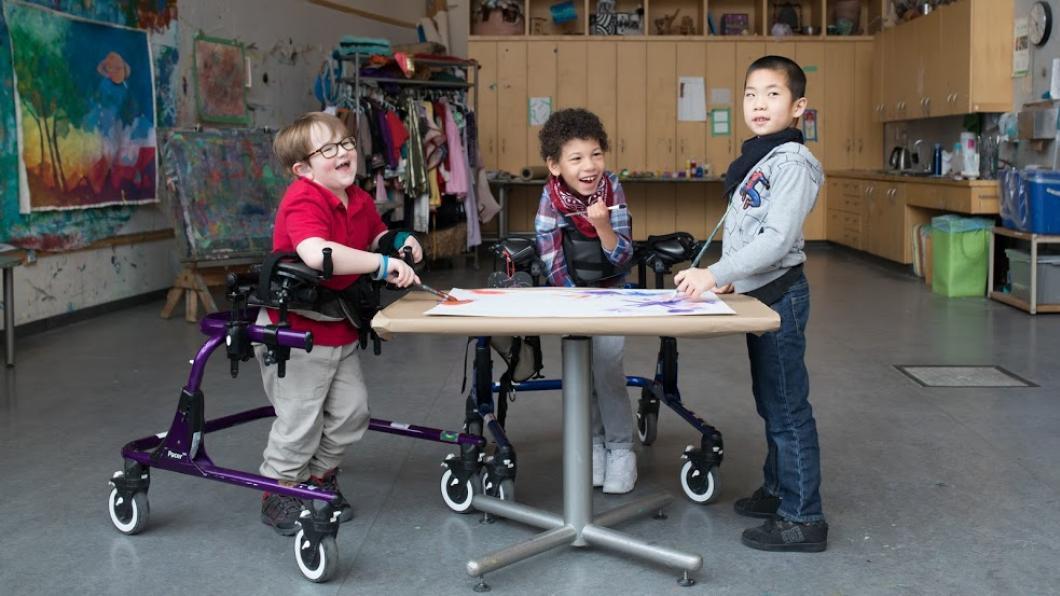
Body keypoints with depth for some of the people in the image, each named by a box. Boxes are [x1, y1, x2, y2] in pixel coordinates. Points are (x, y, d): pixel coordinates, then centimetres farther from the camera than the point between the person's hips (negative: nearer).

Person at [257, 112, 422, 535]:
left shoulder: (359, 201, 3)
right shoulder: (302, 201, -24)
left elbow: (376, 237, 24)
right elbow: (317, 254, -43)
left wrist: (400, 241, 2)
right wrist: (382, 265, -39)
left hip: (339, 329, 8)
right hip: (294, 329, -8)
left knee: (352, 409, 11)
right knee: (300, 419, -1)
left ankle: (320, 478, 33)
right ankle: (279, 494, 21)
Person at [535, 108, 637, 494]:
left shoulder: (612, 191, -19)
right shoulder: (551, 197, -19)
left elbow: (622, 258, -21)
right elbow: (552, 262, -15)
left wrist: (602, 226, -36)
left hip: (610, 292, -1)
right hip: (569, 292, 1)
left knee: (607, 366, -14)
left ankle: (620, 449, -1)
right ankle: (593, 444, 19)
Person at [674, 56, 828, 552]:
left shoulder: (790, 162, -16)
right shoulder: (756, 159, 13)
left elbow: (778, 237, -26)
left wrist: (715, 274, -30)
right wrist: (730, 278, 13)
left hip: (779, 296, -10)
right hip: (758, 296, 10)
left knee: (786, 407, -5)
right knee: (770, 401, 20)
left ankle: (803, 517, 2)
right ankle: (778, 489, 34)